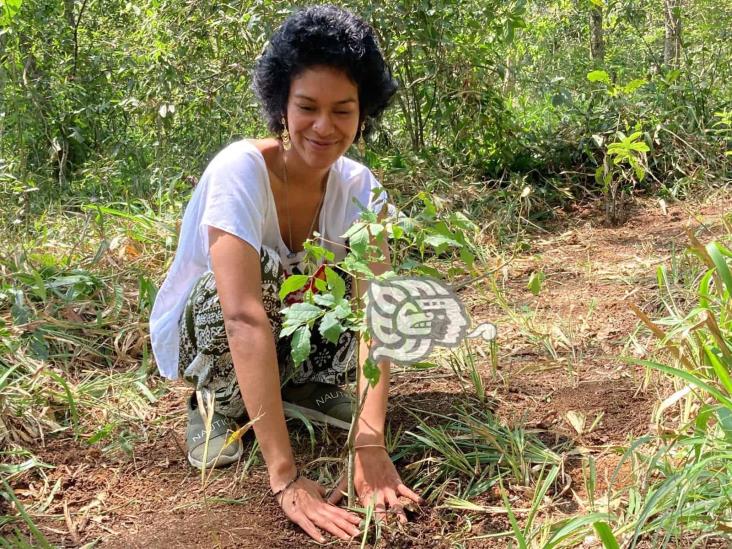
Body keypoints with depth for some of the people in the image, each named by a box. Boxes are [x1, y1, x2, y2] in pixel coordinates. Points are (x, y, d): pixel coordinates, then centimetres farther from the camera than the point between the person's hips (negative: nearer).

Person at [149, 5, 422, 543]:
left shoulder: (360, 187, -17)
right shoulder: (241, 169, -32)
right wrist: (285, 477, -48)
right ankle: (215, 402, -8)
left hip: (288, 325, 4)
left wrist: (370, 443, -42)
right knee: (261, 271, -36)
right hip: (202, 328, -4)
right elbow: (244, 317, -42)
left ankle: (303, 386, 2)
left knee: (358, 270, -23)